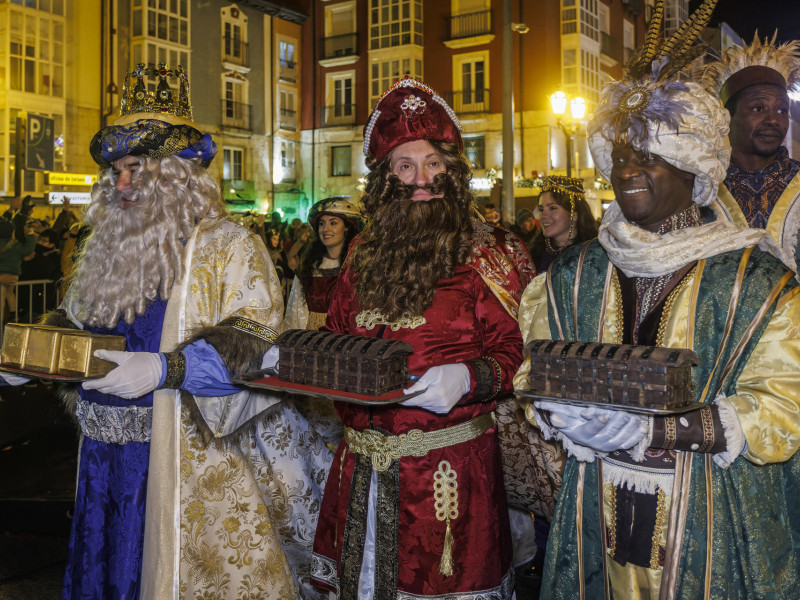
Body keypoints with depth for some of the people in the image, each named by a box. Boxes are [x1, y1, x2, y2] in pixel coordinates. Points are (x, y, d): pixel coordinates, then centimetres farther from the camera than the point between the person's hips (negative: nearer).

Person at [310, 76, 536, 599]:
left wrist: (468, 378, -25)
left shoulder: (491, 254, -3)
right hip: (361, 467, 5)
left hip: (449, 464, -4)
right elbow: (334, 340, 21)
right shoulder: (364, 256, 12)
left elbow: (517, 349, -8)